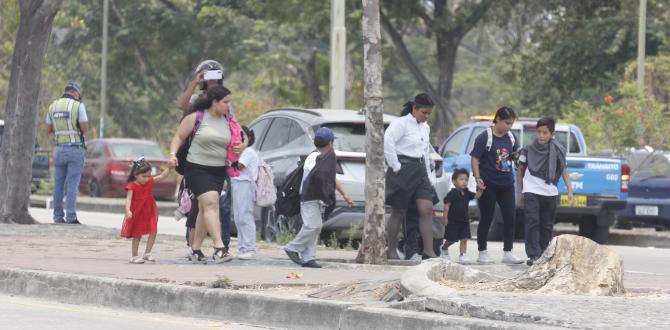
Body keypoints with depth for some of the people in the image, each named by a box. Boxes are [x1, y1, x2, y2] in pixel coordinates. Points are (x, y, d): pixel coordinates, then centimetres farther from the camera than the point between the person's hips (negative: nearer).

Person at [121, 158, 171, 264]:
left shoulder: (149, 181, -1)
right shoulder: (132, 186, -18)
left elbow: (162, 176, 7)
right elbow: (128, 199, -28)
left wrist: (169, 167, -5)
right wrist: (128, 210, -42)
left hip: (149, 213, 5)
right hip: (137, 214, -5)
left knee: (153, 232, -3)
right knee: (137, 236, 4)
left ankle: (147, 254, 8)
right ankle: (134, 256, 14)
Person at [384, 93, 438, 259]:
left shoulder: (425, 128, 16)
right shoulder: (401, 123, -9)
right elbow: (387, 142, -21)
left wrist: (427, 175, 18)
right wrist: (395, 167, -19)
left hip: (419, 170, 7)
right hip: (403, 169, -7)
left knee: (427, 209, -5)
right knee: (399, 212, 1)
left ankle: (428, 251, -8)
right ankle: (391, 250, 12)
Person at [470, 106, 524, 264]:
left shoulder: (511, 137, 8)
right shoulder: (485, 137, -9)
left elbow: (515, 156, 21)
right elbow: (475, 159, -11)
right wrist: (478, 178, -21)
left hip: (506, 184, 5)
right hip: (488, 185, -5)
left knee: (510, 217, 1)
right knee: (486, 219, 3)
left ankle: (507, 252, 8)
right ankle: (482, 253, 13)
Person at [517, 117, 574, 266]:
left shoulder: (557, 151, 1)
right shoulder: (528, 150, 2)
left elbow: (564, 171, 4)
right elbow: (520, 170, 10)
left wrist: (570, 191, -5)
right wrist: (520, 193, 9)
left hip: (550, 193, 1)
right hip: (531, 192, -1)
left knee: (547, 226, 7)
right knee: (532, 223, -13)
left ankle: (543, 255, 18)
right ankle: (533, 255, -17)